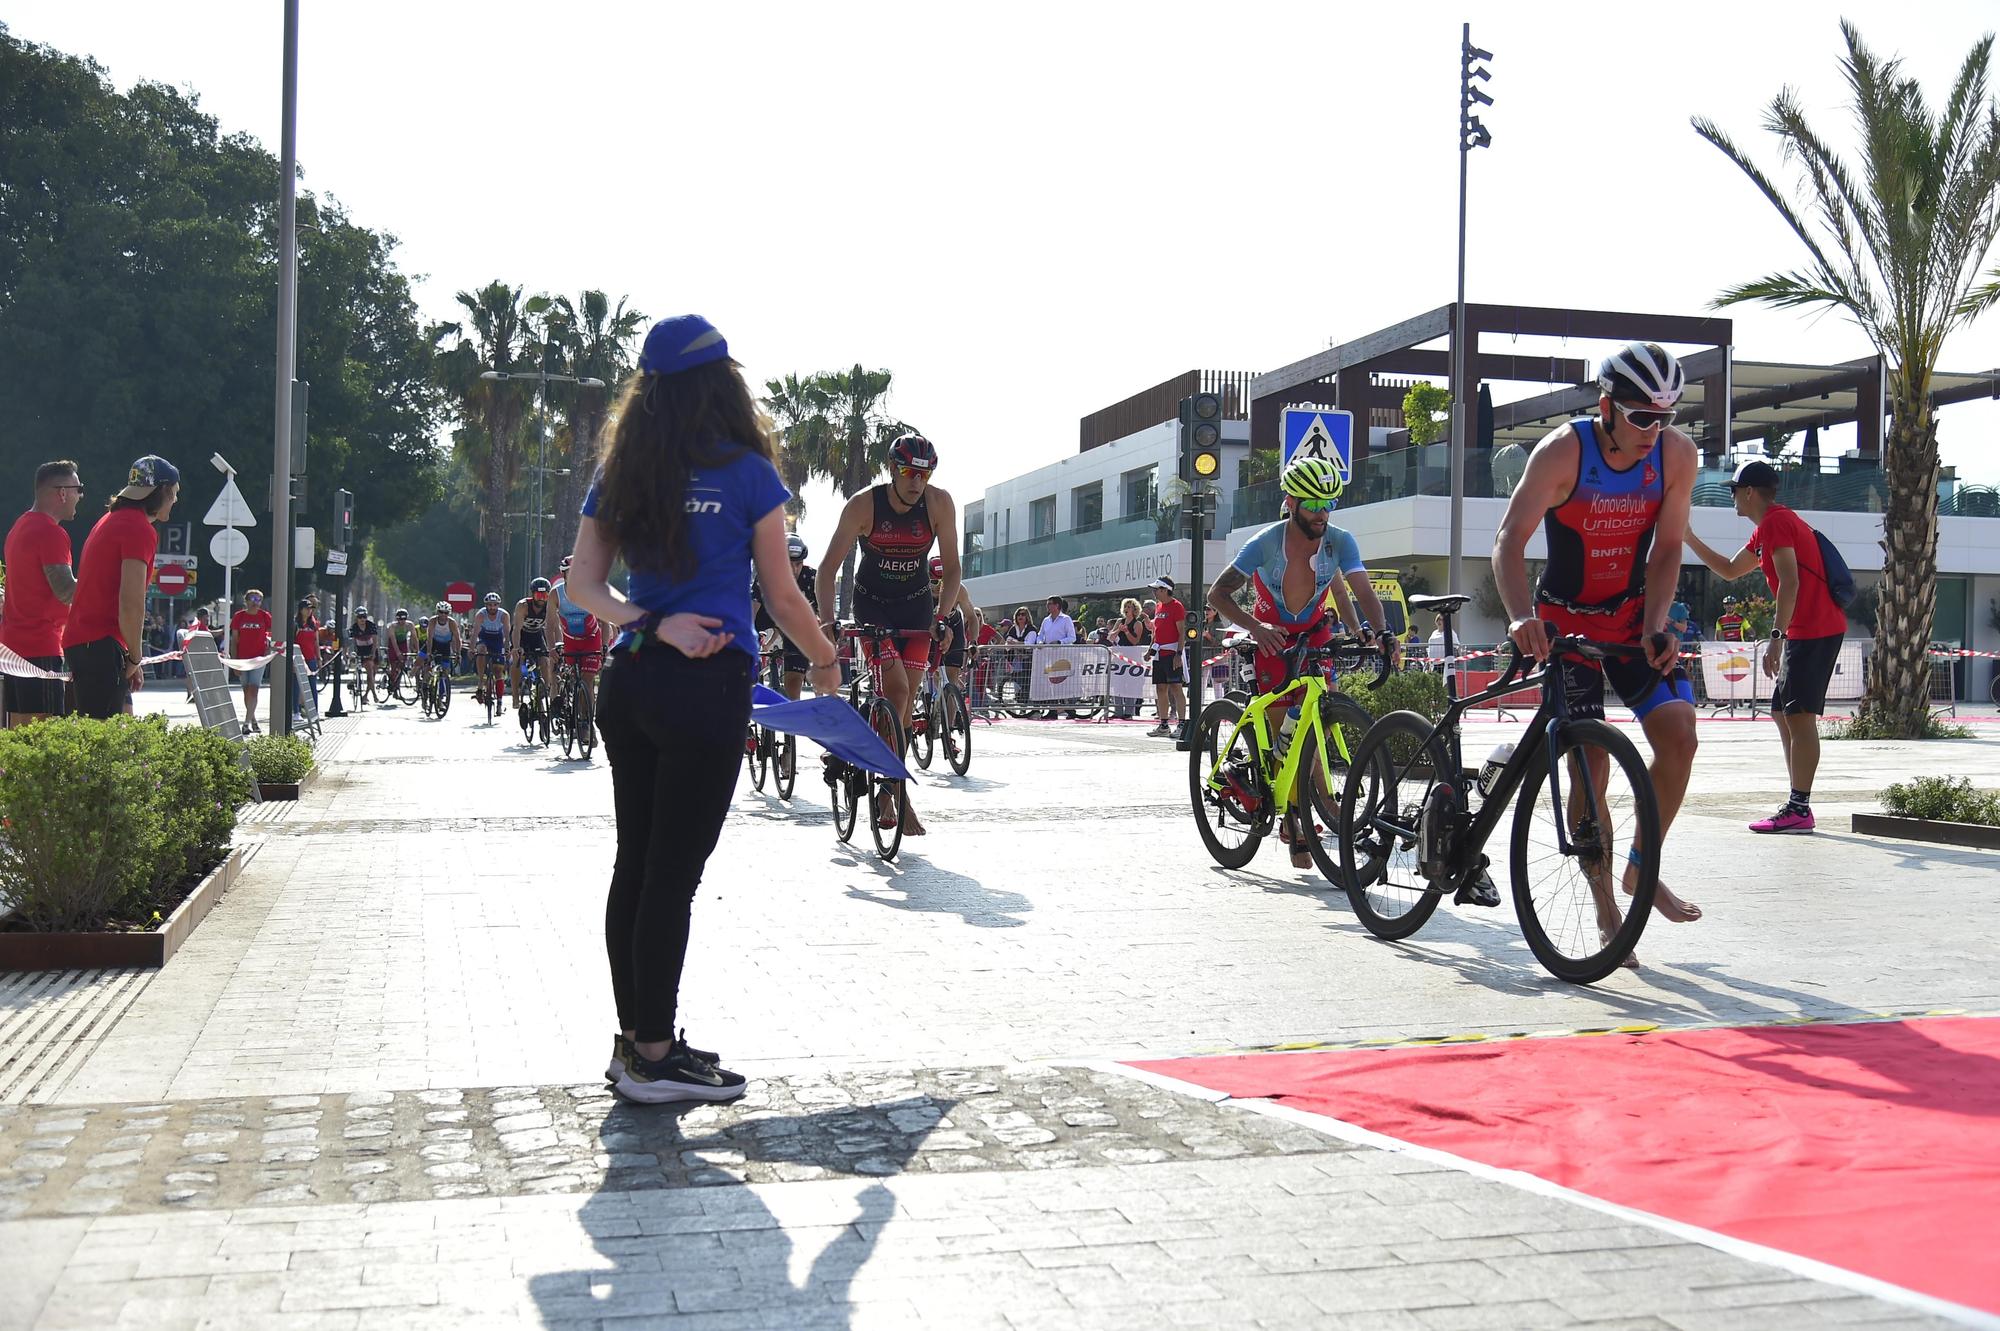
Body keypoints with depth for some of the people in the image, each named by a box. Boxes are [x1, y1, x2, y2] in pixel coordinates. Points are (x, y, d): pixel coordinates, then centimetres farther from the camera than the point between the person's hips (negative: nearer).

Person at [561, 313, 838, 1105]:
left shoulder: (619, 476, 10)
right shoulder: (747, 474, -5)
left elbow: (583, 585, 5)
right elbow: (783, 599, -1)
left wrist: (652, 624, -5)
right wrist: (824, 662, 14)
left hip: (629, 683, 6)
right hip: (708, 688, -6)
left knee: (636, 864, 13)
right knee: (674, 872, -1)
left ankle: (635, 1040, 23)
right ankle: (653, 1057, 6)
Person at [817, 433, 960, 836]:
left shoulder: (939, 504, -16)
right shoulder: (863, 505, -21)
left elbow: (951, 567, -10)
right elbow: (829, 567, -22)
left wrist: (942, 618, -21)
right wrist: (827, 619, -34)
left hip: (916, 605, 2)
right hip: (872, 604, -2)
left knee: (906, 697, -2)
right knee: (896, 689, -19)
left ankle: (887, 795, 10)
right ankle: (900, 793, -16)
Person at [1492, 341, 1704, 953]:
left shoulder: (1676, 453, -10)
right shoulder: (1562, 451, -20)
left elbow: (1666, 549, -4)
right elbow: (1509, 542, -26)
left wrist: (1654, 627, -17)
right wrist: (1521, 617, -42)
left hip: (1634, 617, 3)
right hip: (1566, 621, -3)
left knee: (1679, 732, -15)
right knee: (1591, 767, -7)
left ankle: (1642, 867, 6)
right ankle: (1605, 905, 7)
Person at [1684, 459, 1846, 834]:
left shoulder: (1775, 522, -11)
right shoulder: (1767, 528, 20)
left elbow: (1789, 582, -21)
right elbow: (1729, 570, 30)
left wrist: (1776, 637, -25)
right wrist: (1689, 538, 28)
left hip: (1814, 630, -11)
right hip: (1807, 631, 11)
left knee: (1799, 715, -13)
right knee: (1784, 714, 12)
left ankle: (1798, 809, -15)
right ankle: (1797, 805, 13)